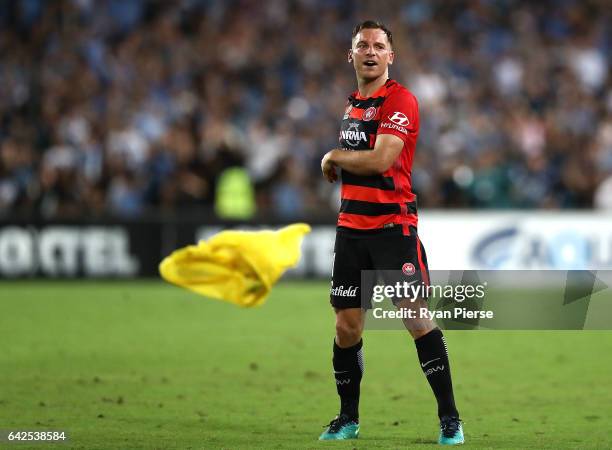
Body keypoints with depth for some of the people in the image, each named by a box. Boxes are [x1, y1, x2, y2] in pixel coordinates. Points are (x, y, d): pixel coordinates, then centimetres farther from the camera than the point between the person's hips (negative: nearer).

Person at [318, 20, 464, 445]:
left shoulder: (400, 100, -10)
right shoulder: (353, 104, 16)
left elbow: (380, 160, -20)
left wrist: (334, 156, -5)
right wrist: (338, 164, 10)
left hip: (393, 225, -7)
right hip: (351, 226, 7)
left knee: (416, 317, -11)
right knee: (347, 326, 6)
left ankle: (450, 418, -7)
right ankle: (348, 418, 18)